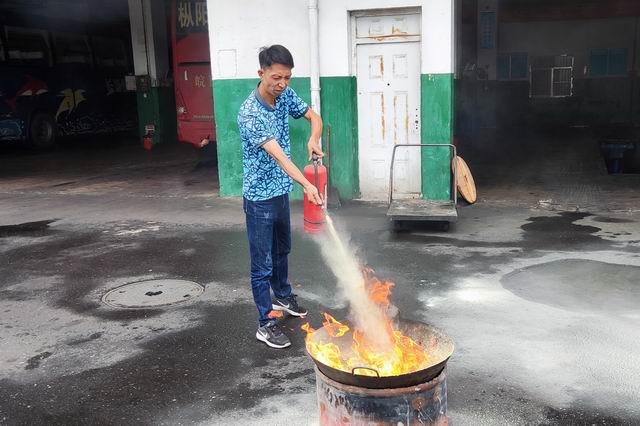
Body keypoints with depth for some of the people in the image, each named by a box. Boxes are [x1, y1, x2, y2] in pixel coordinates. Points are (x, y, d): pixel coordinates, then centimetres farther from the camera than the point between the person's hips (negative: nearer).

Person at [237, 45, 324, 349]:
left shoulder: (285, 96, -3)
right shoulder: (250, 113, -26)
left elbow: (314, 117, 7)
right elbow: (278, 154, -37)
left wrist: (314, 139, -16)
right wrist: (306, 184, -48)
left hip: (282, 191, 8)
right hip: (260, 197, -8)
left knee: (282, 249, 25)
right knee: (262, 263, 1)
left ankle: (282, 296, 46)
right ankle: (266, 324, 11)